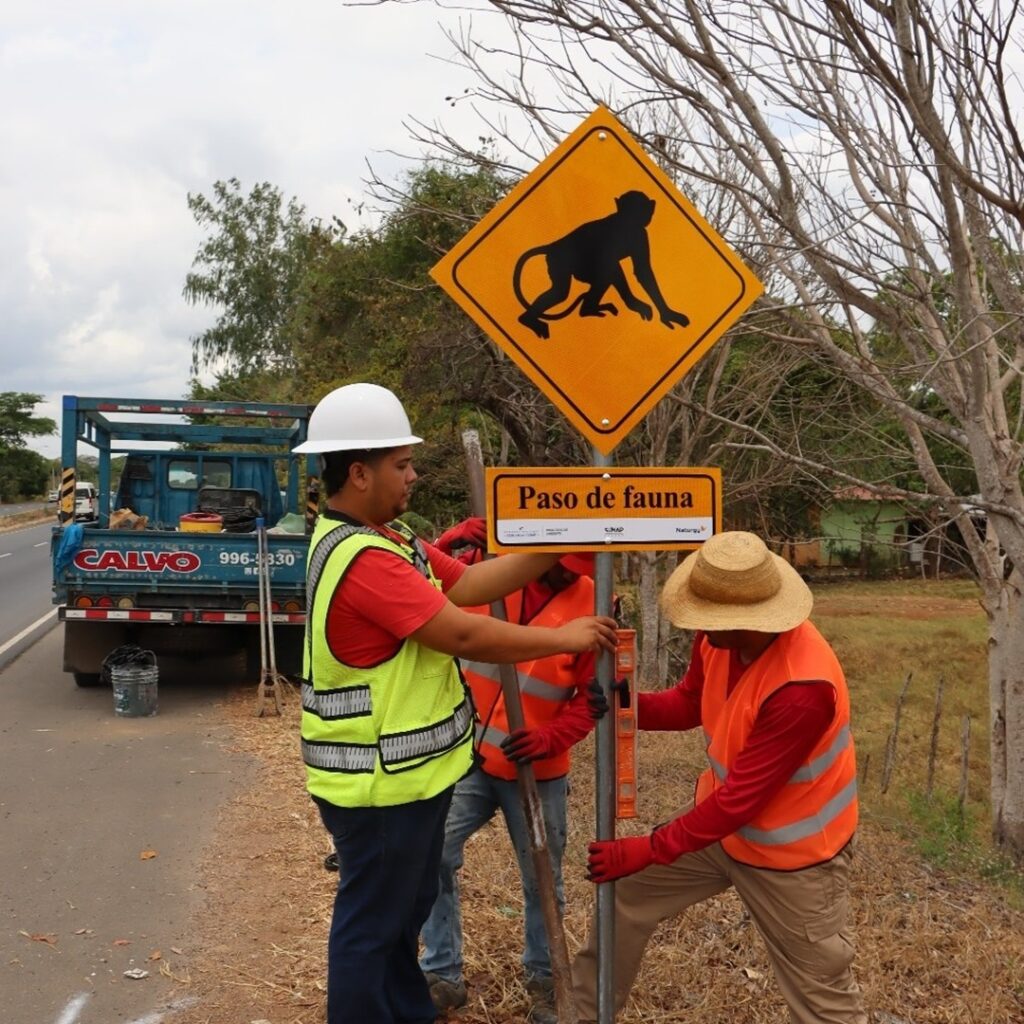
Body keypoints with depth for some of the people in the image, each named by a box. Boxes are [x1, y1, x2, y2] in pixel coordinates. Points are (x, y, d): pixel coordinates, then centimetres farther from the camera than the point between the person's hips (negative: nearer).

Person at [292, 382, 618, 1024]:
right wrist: (564, 638, -15)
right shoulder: (361, 557, -26)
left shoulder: (390, 537, 8)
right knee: (371, 924, 6)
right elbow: (464, 634, -26)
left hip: (409, 771, 11)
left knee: (405, 910, 24)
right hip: (380, 781, -11)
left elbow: (467, 584, 5)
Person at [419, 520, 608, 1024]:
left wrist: (551, 738, -23)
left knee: (541, 880, 12)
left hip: (538, 771, -1)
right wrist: (445, 546, -23)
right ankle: (441, 975, 19)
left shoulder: (591, 603, -9)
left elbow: (593, 697, -7)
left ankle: (543, 979, 35)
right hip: (467, 757, 1)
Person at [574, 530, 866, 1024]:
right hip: (722, 820, 8)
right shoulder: (719, 637, -15)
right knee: (626, 893, 17)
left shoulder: (804, 689, -37)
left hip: (792, 853, -7)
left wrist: (649, 849, -24)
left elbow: (741, 798, -31)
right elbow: (689, 703, 5)